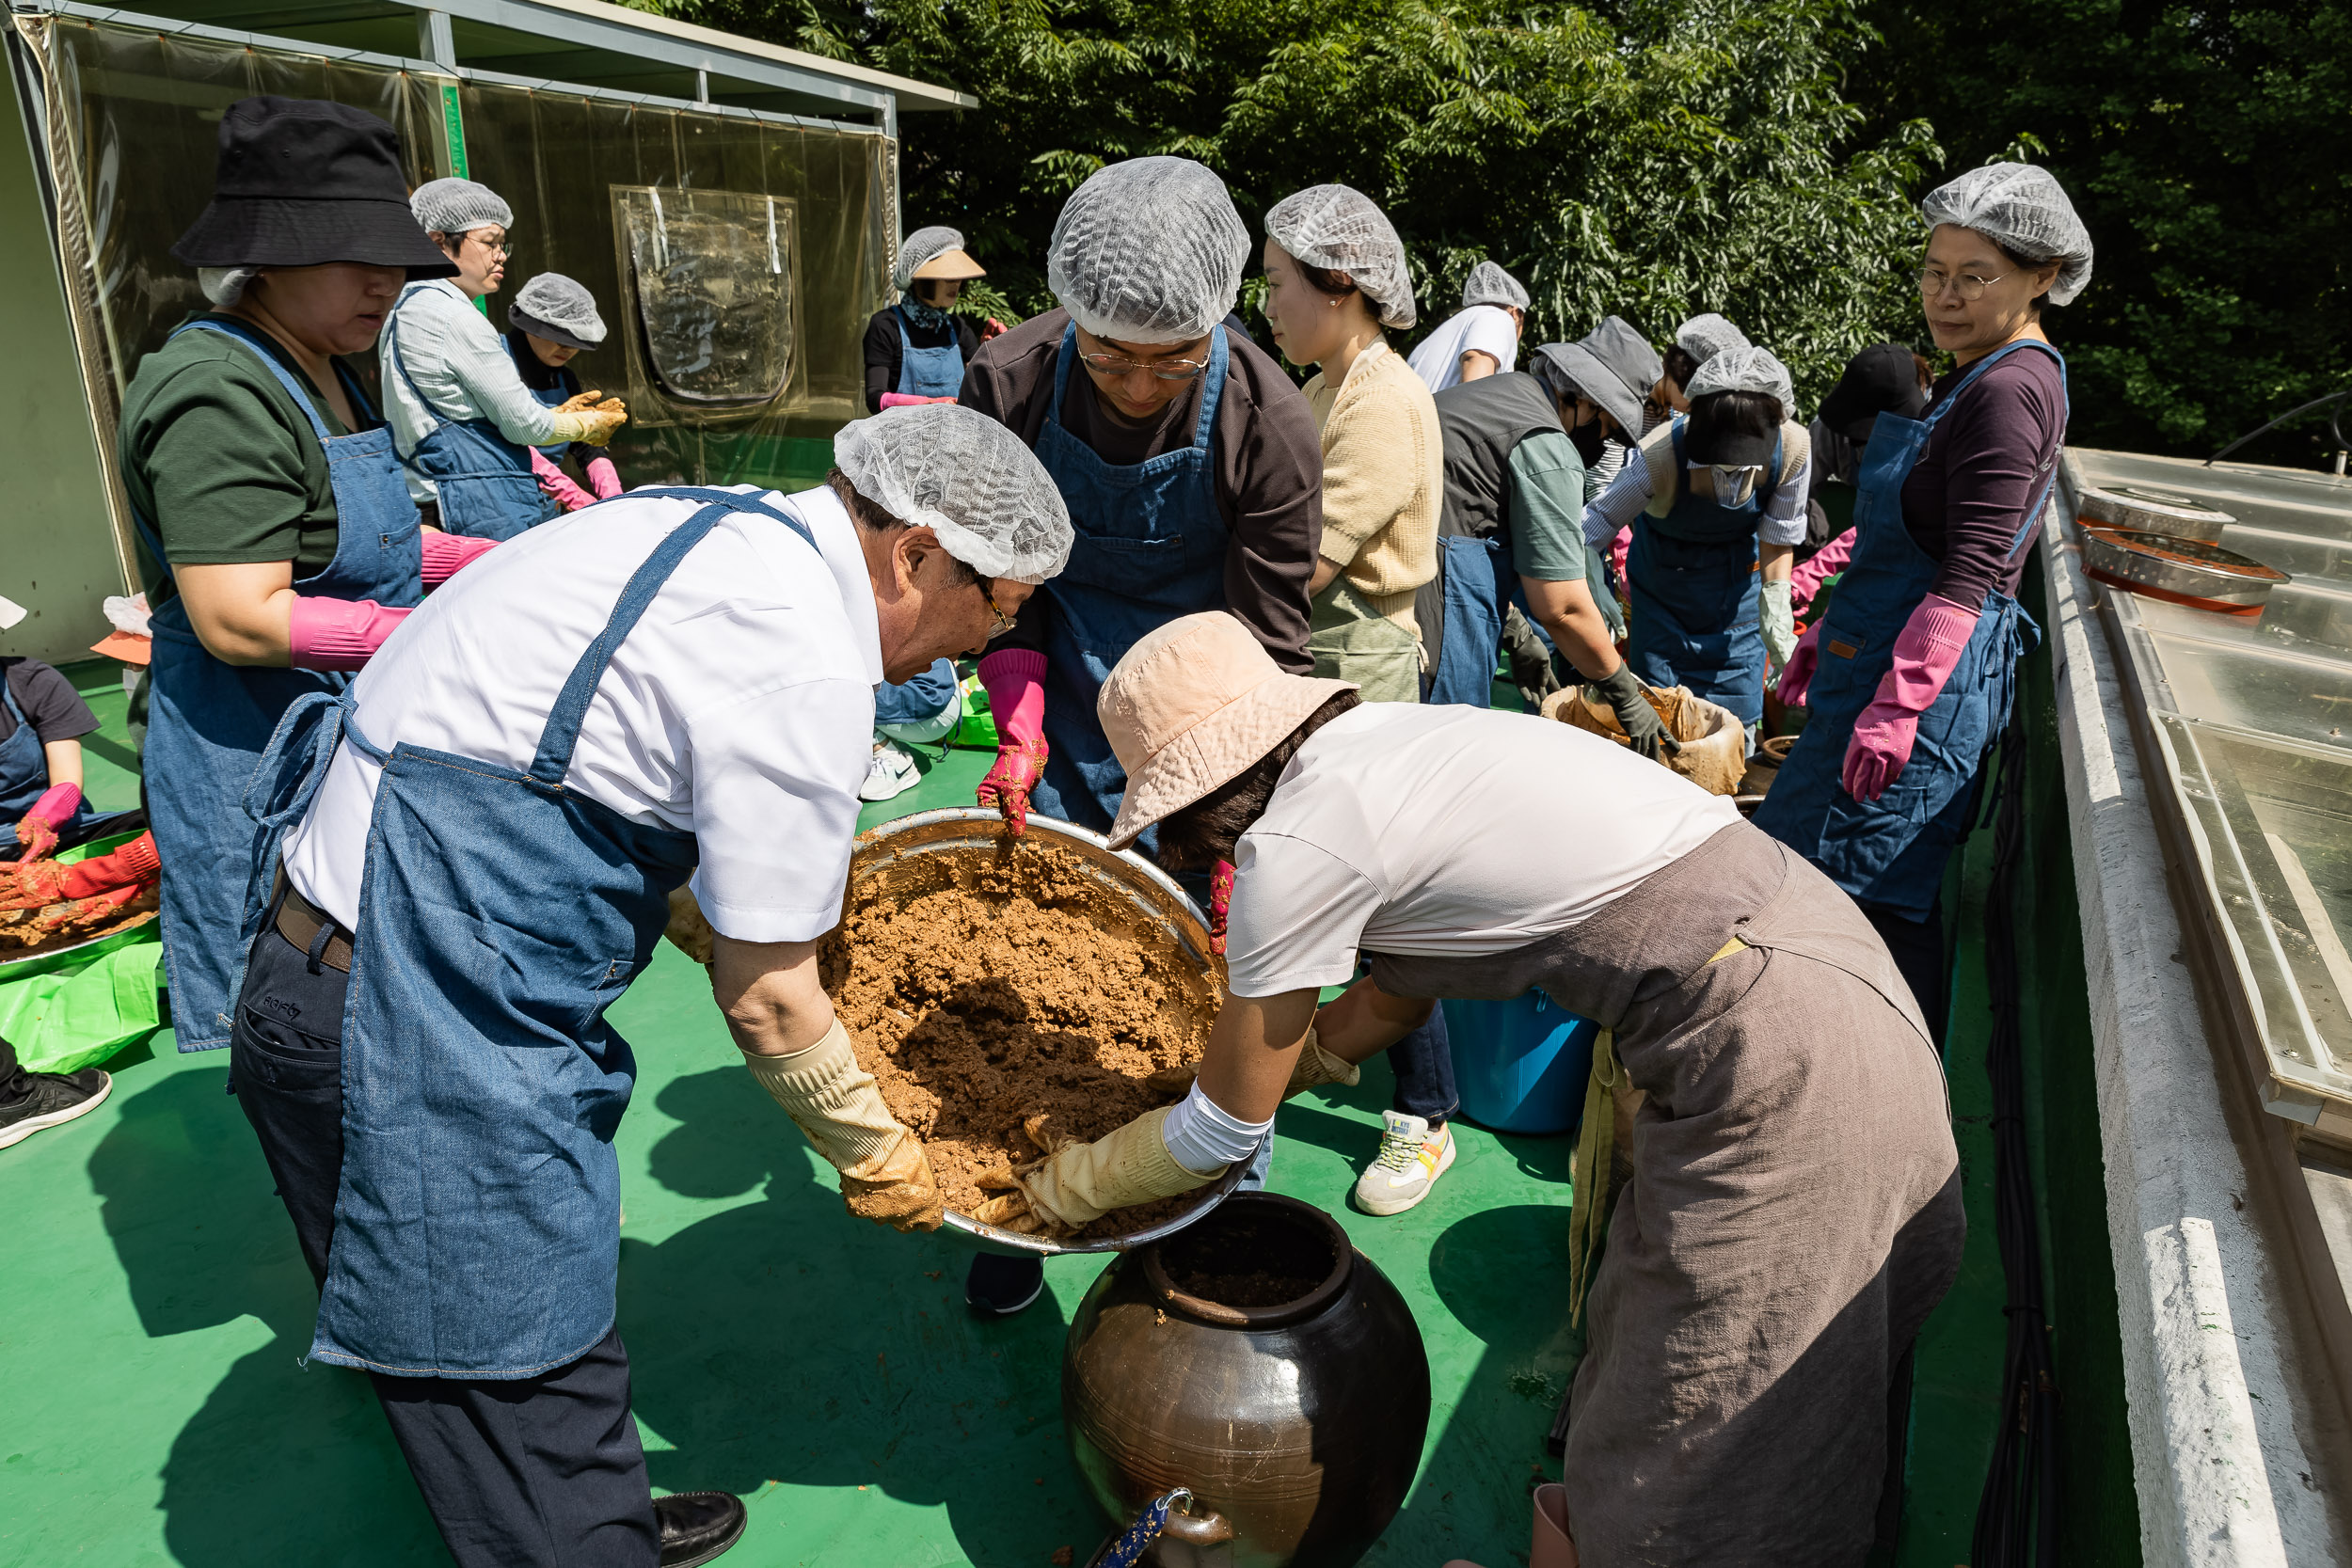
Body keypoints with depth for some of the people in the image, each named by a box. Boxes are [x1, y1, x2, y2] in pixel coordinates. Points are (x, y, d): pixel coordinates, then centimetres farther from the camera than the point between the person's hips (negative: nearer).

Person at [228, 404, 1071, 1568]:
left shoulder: (721, 529, 7)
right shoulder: (809, 670, -22)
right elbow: (765, 1004, -13)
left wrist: (778, 919, 22)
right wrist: (874, 1155, 3)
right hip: (405, 1031, -10)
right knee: (527, 1383, 5)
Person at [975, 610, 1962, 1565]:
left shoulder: (1296, 844, -16)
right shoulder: (1389, 740, 9)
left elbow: (1226, 1129, -3)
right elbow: (1400, 991, 22)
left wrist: (1059, 1189, 13)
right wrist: (1250, 1073, 29)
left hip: (1767, 1046, -9)